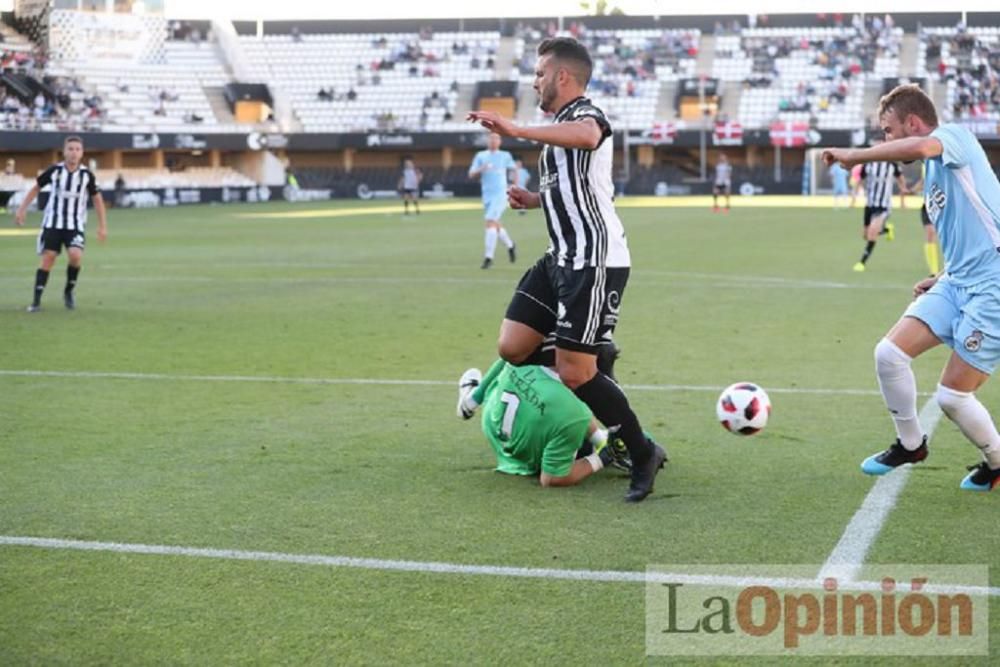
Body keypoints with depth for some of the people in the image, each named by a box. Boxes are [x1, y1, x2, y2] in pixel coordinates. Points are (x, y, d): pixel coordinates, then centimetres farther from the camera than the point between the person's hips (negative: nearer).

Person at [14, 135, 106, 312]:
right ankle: (36, 300, 3)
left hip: (75, 225, 0)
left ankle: (69, 292, 4)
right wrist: (21, 210, 5)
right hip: (52, 223, 0)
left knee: (76, 256, -21)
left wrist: (102, 226, 1)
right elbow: (36, 187, 8)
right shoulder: (54, 170, -6)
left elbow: (97, 199, 5)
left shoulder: (87, 175, -6)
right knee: (48, 258, -4)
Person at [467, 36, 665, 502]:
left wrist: (517, 131, -47)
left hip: (594, 262, -10)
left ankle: (643, 455, 6)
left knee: (574, 372, -11)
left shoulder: (585, 114, -11)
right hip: (562, 257, 10)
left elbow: (587, 136, -40)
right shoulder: (561, 129, 20)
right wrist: (534, 199, 19)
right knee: (512, 348, 3)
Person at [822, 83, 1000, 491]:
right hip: (958, 283, 9)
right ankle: (910, 443, 17)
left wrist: (853, 156, -22)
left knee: (951, 396, -5)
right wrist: (943, 279, 14)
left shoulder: (954, 135, -6)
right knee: (889, 353, -4)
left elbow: (920, 147, -32)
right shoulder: (933, 174, 21)